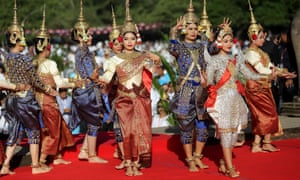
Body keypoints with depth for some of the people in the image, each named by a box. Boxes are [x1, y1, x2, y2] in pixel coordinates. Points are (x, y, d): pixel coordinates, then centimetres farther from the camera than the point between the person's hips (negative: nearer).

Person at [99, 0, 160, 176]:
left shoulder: (142, 57, 5)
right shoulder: (116, 59, -1)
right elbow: (107, 77, -12)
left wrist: (157, 61, -17)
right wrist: (98, 78, -33)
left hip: (141, 98, 2)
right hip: (124, 99, -2)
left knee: (141, 131, -1)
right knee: (128, 131, -4)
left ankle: (136, 163, 7)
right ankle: (128, 164, 5)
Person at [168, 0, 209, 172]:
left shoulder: (202, 46, 12)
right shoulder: (180, 46, -1)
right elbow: (173, 49, -23)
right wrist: (173, 33, -37)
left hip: (201, 90, 4)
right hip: (185, 90, -4)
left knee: (202, 126, 6)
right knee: (187, 126, 2)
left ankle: (197, 157, 23)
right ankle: (190, 160, 13)